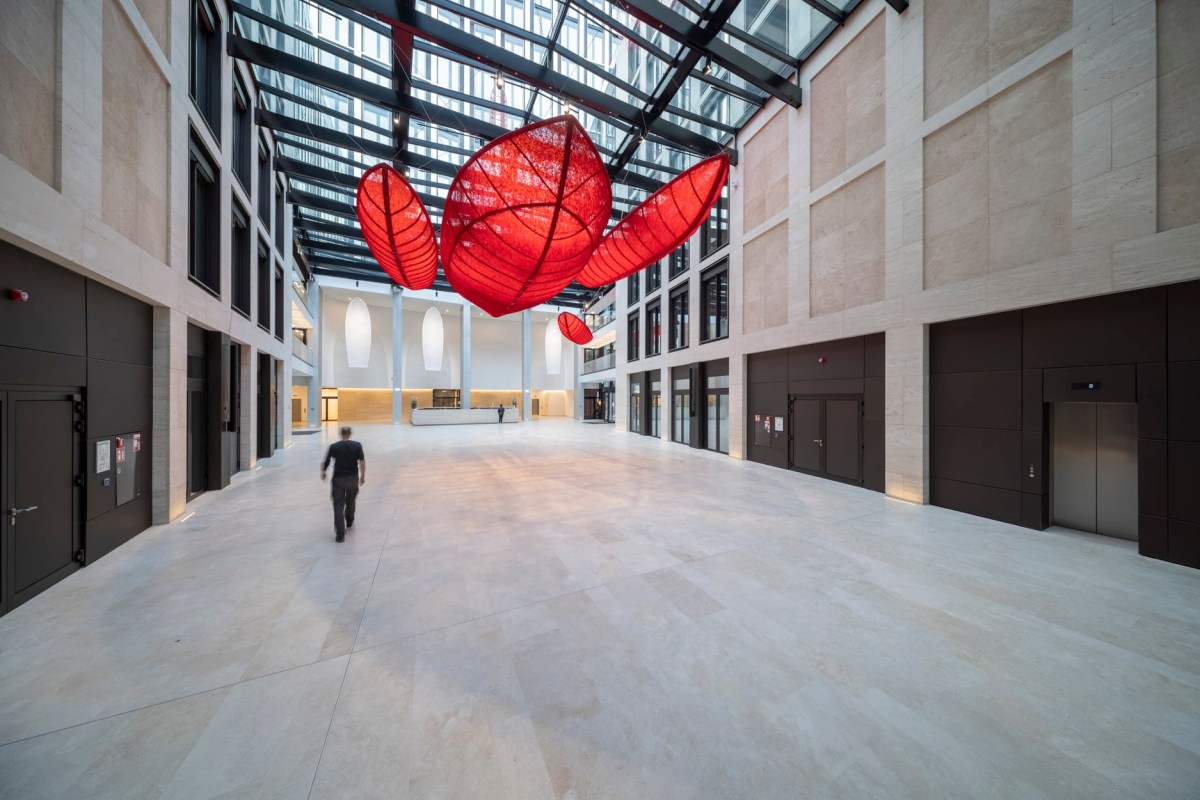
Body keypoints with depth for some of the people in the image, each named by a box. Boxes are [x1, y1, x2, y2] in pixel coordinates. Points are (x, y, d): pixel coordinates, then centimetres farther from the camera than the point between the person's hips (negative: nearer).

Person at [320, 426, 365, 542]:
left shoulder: (333, 446, -1)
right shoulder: (357, 445, -3)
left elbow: (325, 463, 2)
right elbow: (362, 461, -13)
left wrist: (323, 473, 21)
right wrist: (363, 476, -6)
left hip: (338, 478, -1)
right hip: (353, 478, 1)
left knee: (338, 505, -1)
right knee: (350, 501, 24)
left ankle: (340, 534, -10)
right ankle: (349, 522, 43)